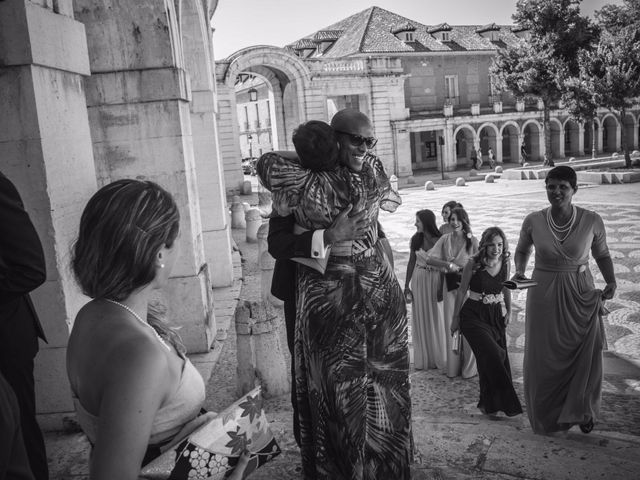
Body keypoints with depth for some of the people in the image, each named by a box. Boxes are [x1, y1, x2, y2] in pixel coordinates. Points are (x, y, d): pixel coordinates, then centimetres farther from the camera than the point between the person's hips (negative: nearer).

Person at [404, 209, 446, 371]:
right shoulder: (415, 239, 0)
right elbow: (411, 262, 6)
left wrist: (441, 288, -14)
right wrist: (406, 285, 4)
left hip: (435, 280, -4)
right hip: (419, 280, 4)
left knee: (437, 319, 5)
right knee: (420, 318, 9)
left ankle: (439, 358, 22)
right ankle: (423, 359, 22)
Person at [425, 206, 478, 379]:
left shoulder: (472, 240, -4)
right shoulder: (445, 239, 4)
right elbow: (429, 259, -2)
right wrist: (448, 264, -15)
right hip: (450, 285, 3)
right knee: (450, 325, 7)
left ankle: (469, 368, 15)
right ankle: (453, 368, 19)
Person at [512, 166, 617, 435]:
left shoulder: (592, 221, -8)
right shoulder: (533, 222, -7)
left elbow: (602, 255, 8)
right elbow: (522, 250, 11)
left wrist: (611, 282, -7)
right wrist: (520, 271, -7)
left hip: (581, 297, 0)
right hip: (543, 297, 0)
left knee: (585, 357, 6)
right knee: (543, 359, 8)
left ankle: (582, 412, 33)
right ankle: (547, 416, 31)